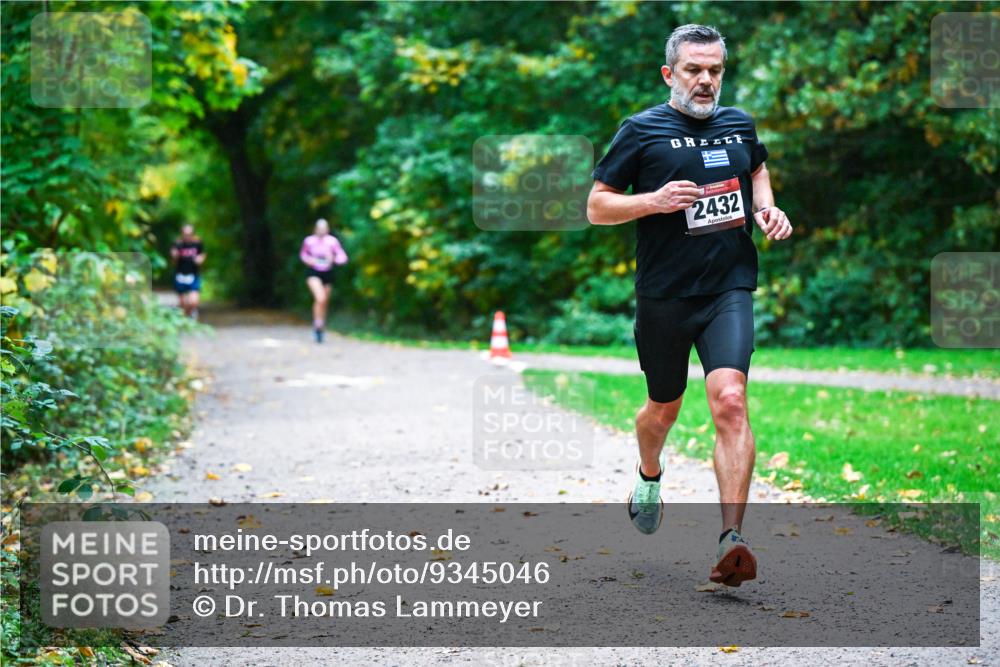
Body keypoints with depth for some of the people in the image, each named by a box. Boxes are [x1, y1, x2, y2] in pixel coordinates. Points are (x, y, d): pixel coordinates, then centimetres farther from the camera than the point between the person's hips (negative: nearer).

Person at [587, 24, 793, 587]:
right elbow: (596, 207, -1)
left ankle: (732, 540, -23)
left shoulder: (740, 124, 9)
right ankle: (649, 478, 51)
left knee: (730, 399, -20)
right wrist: (653, 200, -18)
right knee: (664, 409, 15)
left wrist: (767, 208, 11)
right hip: (664, 295, -1)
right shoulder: (642, 130, -3)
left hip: (729, 291, 1)